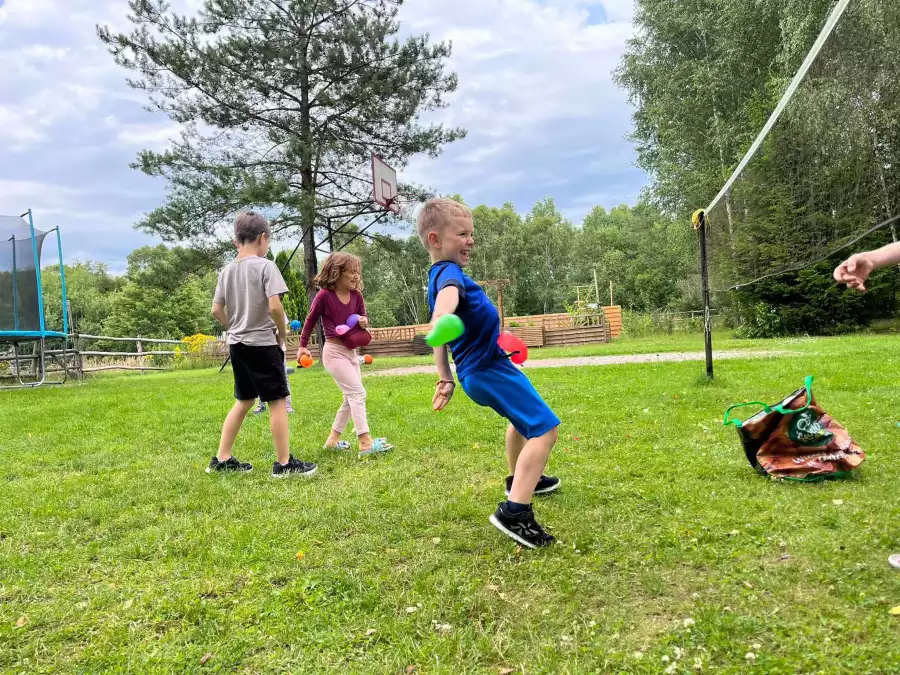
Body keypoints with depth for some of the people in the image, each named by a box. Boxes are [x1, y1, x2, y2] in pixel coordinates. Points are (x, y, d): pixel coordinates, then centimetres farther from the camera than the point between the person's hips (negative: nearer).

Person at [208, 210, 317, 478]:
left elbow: (216, 310, 9)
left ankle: (222, 459, 22)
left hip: (237, 344, 8)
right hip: (262, 343, -7)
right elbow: (275, 306, -21)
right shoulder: (265, 266, -12)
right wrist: (282, 334, -6)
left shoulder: (227, 270, 8)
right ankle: (284, 463, 5)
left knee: (243, 401, 19)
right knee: (278, 400, 0)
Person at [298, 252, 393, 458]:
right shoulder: (324, 295, -13)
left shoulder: (356, 295, 3)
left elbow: (362, 316, 16)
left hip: (351, 351, 8)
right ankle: (365, 442, -20)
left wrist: (364, 321, -8)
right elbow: (310, 320, -1)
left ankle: (333, 439, 25)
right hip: (334, 352, -8)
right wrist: (303, 346, 3)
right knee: (357, 393, -17)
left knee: (351, 398, 12)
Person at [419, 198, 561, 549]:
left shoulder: (443, 275, 14)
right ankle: (515, 512, -20)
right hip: (489, 368, -11)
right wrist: (443, 319, -66)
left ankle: (521, 479, 53)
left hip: (481, 368, 11)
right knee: (545, 428, -15)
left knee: (522, 418, 33)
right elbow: (447, 297, -44)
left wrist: (447, 378, 23)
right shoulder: (449, 273, -18)